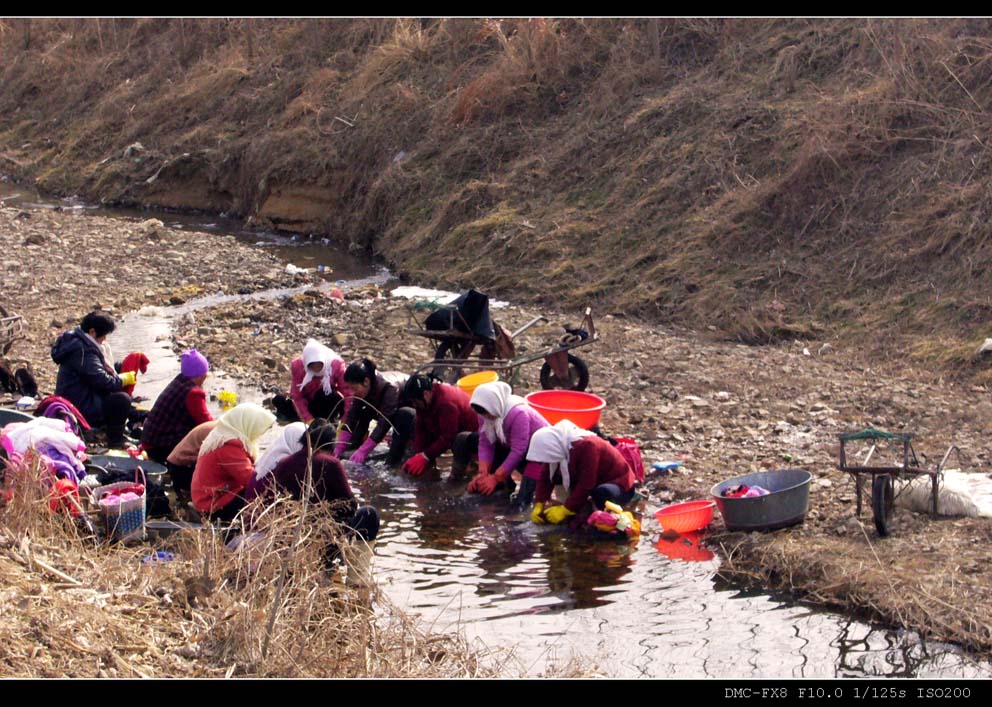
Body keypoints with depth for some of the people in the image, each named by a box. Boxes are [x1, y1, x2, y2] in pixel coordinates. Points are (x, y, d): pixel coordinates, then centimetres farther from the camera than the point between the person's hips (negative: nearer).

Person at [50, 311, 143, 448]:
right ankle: (115, 441, -7)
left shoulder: (77, 342, 13)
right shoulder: (83, 349, -22)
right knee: (122, 399, -22)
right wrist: (123, 379, -10)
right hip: (81, 410, -12)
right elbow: (101, 380, -24)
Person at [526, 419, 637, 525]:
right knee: (554, 474, -8)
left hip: (620, 484, -7)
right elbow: (546, 477, -5)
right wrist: (539, 505, -15)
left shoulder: (587, 446, -33)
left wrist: (565, 510, -27)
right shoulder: (561, 445, -10)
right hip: (598, 483, 7)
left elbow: (586, 485, -33)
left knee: (602, 493, -42)